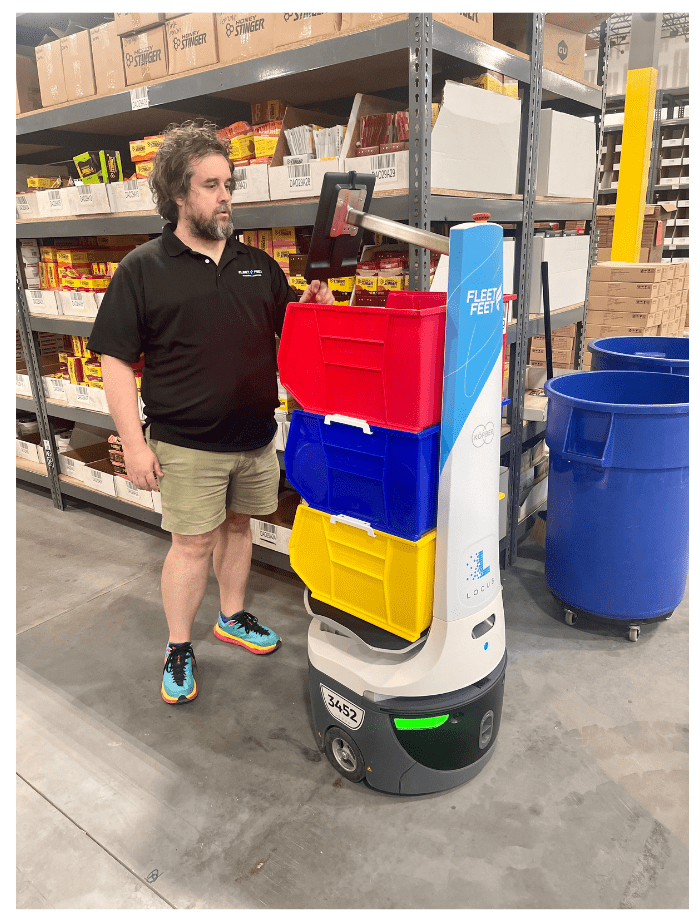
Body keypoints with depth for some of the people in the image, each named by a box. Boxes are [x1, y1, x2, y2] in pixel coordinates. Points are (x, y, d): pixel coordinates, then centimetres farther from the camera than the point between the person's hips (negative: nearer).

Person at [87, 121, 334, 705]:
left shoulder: (258, 265, 8)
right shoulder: (143, 268, -5)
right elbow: (116, 360, -6)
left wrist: (311, 307, -8)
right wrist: (134, 443, -12)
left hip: (256, 435, 4)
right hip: (186, 445, -4)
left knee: (237, 525, 17)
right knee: (193, 543, 3)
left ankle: (232, 616, 38)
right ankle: (179, 649, 23)